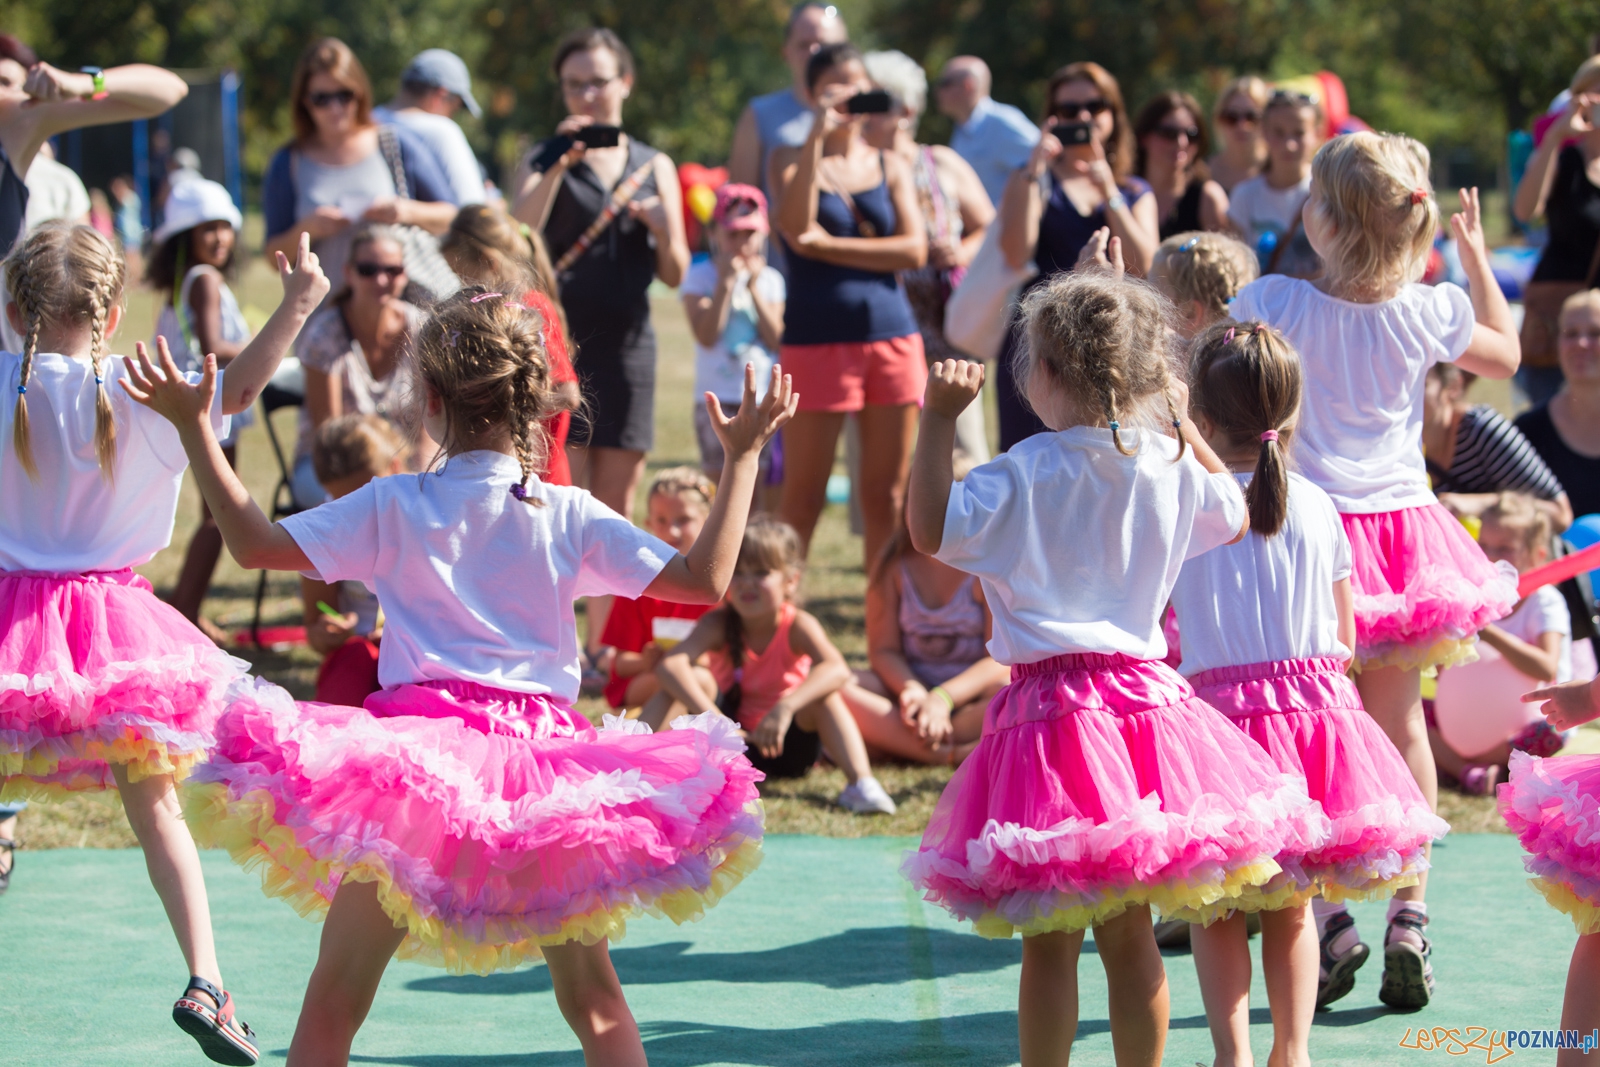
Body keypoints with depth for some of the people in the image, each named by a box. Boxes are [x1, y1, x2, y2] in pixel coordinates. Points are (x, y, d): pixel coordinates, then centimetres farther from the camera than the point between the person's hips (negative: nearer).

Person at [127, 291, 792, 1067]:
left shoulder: (392, 509, 0)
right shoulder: (571, 518, 2)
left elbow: (254, 542, 2)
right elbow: (705, 579, 0)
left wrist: (193, 428, 8)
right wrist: (742, 458, 10)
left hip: (417, 747, -2)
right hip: (541, 747, 2)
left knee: (334, 1002, 4)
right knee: (593, 997, 14)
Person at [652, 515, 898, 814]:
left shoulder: (798, 625, -17)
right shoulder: (718, 624, -15)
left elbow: (837, 669, -38)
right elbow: (669, 665, -33)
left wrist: (786, 708, -53)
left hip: (786, 745, -1)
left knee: (823, 693, -28)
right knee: (694, 680, -22)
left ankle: (860, 783, -41)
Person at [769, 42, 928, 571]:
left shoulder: (891, 166, 11)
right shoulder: (792, 160, 5)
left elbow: (914, 249, -2)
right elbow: (796, 228, -15)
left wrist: (831, 246, -9)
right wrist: (817, 136, -17)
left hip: (892, 335, 3)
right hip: (817, 340, -3)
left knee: (887, 494, 5)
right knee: (803, 495, -1)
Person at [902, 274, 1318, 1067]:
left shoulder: (1024, 474, -11)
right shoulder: (1171, 466, 4)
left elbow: (929, 528, -13)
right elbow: (1234, 516, 23)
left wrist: (938, 420, -12)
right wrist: (1180, 423, 30)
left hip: (1051, 703, -5)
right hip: (1145, 695, 5)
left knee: (1048, 941, 2)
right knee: (1129, 933, 13)